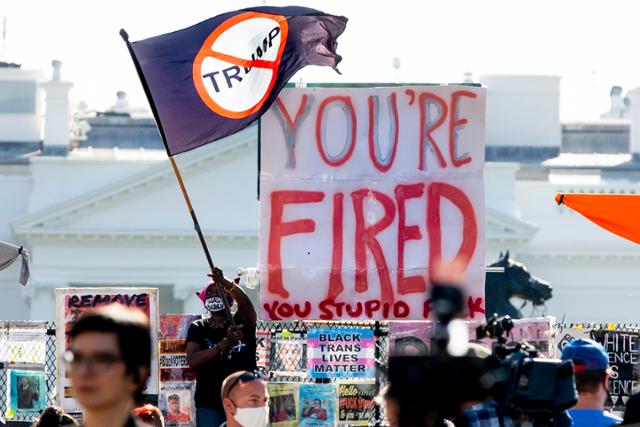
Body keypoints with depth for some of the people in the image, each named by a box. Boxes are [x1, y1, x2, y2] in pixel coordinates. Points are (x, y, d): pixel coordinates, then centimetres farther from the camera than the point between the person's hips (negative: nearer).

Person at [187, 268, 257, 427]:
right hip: (210, 404, 1)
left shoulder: (241, 322, 3)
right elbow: (192, 360, -10)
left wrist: (224, 282, -41)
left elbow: (245, 303, -20)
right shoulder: (198, 329, 6)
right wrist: (224, 344, -24)